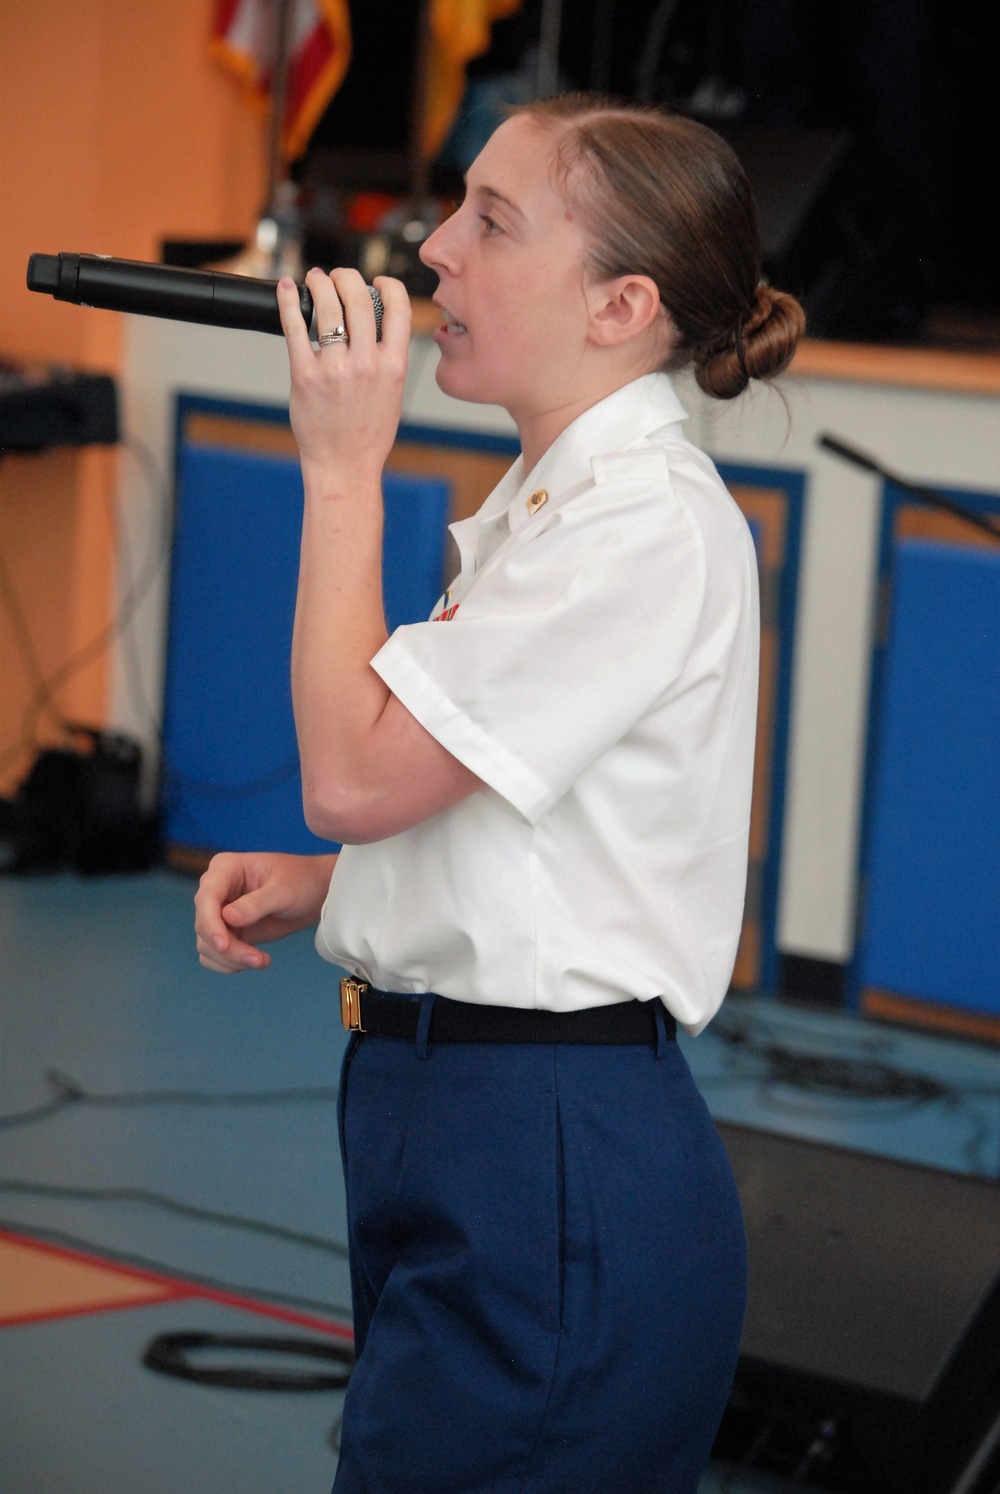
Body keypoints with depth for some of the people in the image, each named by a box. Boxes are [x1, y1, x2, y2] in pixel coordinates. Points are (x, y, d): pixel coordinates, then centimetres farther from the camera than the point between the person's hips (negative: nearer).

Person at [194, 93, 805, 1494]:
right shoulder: (545, 504, 15)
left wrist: (343, 471, -12)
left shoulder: (651, 524, -17)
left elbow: (355, 773, -20)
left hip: (548, 1164, -10)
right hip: (448, 1117, 10)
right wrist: (310, 888, 6)